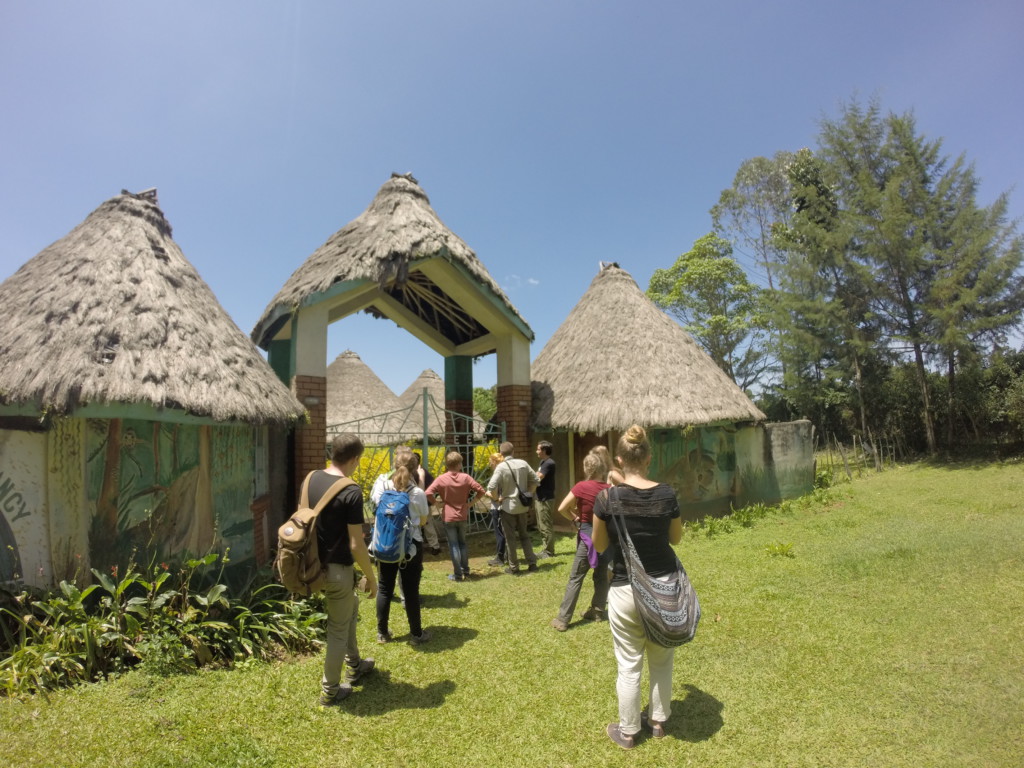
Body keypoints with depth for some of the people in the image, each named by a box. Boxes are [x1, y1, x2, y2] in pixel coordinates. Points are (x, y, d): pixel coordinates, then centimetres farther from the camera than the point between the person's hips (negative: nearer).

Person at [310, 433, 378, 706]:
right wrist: (371, 576, -7)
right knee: (338, 629, 12)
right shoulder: (351, 492, -24)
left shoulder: (311, 479, -2)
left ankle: (354, 666, 43)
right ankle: (330, 691, 28)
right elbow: (356, 545, -21)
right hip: (337, 569, -8)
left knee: (350, 607, 28)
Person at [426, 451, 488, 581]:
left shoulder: (441, 479, -11)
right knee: (462, 543, 20)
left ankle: (458, 574, 8)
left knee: (453, 545, 6)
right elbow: (481, 491, -8)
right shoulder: (466, 477, -6)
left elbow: (428, 494, -19)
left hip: (448, 517, -2)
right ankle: (466, 571, 24)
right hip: (463, 516, 3)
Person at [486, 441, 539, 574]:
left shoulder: (501, 467, -15)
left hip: (508, 506, -5)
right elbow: (535, 480, 6)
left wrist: (497, 499, -7)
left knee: (510, 537, 7)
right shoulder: (523, 463, -1)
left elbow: (491, 487, -23)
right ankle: (532, 563, 18)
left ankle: (513, 567, 14)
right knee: (524, 535, 18)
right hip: (522, 505, 5)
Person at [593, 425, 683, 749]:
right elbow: (676, 538, 5)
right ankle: (658, 720, 39)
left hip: (626, 591, -3)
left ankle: (627, 731, 28)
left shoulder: (607, 498, -17)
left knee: (629, 665, 13)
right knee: (661, 659, 22)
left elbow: (599, 545, -3)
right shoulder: (666, 495, -10)